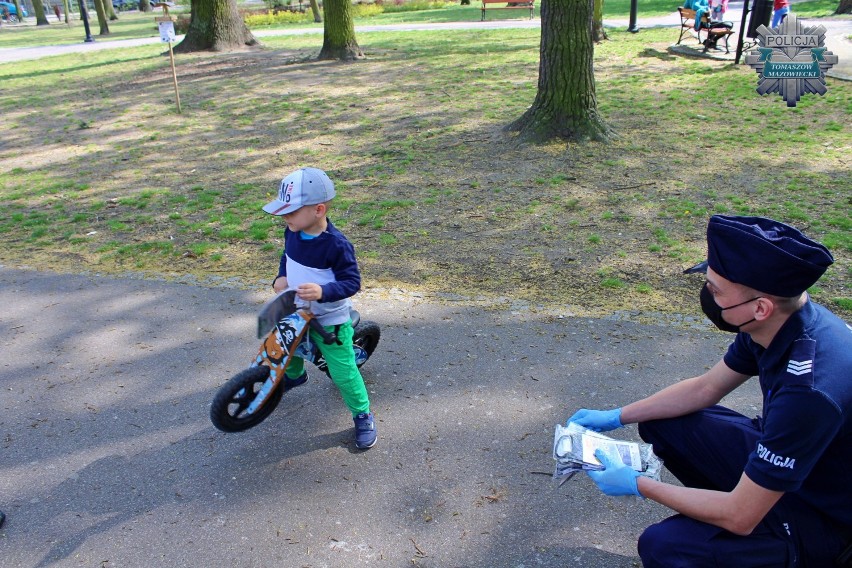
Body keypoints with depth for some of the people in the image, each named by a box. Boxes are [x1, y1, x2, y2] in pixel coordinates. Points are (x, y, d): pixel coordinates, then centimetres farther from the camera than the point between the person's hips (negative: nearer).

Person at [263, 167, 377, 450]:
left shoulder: (336, 245, -28)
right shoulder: (293, 232, -7)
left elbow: (352, 281, -25)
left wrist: (323, 292, -41)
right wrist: (282, 277, -3)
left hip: (330, 320, -7)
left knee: (343, 371, -4)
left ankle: (363, 416, 19)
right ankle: (294, 375, 63)